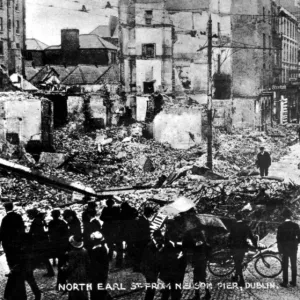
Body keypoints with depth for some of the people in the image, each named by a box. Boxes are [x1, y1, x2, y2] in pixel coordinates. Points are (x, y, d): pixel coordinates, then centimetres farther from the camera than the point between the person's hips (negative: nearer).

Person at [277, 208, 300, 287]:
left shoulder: (281, 226, -10)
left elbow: (278, 239, -9)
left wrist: (280, 249, -1)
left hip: (284, 247, -2)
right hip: (293, 247, 2)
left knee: (285, 266, 5)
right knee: (294, 265, 12)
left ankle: (285, 282, 5)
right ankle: (294, 282, 16)